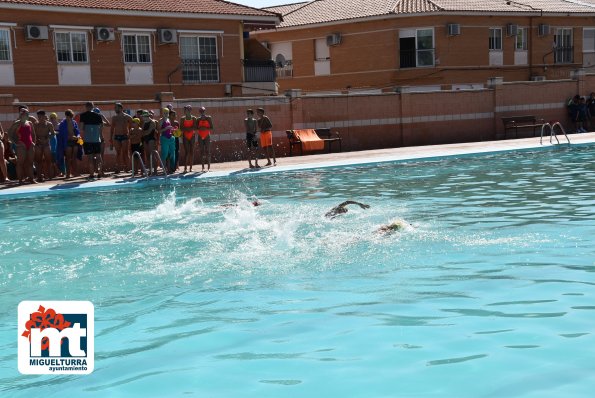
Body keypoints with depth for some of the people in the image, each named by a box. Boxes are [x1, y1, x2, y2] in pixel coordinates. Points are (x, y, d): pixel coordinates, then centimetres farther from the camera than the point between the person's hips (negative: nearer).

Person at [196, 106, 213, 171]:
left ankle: (208, 167, -4)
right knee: (202, 151, 1)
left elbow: (211, 128, -4)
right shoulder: (198, 119, 4)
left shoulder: (208, 118, -1)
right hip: (200, 137, 2)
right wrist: (200, 128, -19)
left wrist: (205, 128, -20)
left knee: (207, 151, -6)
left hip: (207, 136, -2)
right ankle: (203, 167, 4)